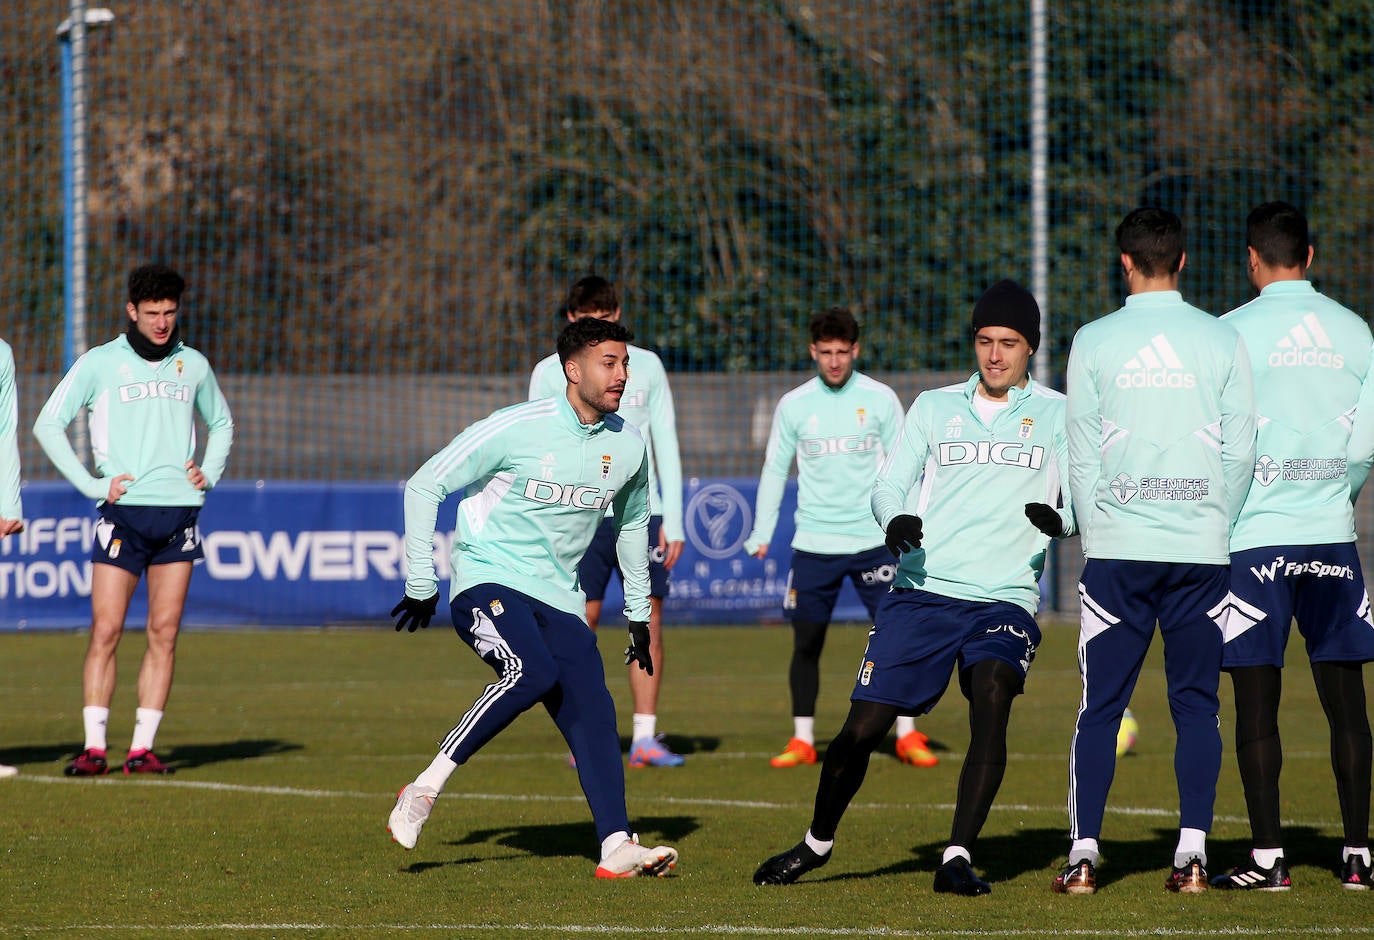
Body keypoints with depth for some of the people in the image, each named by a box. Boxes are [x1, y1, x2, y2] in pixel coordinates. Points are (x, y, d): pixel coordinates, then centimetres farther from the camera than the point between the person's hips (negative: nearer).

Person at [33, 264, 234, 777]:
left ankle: (142, 748, 2)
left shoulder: (193, 365, 11)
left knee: (164, 633, -1)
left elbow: (221, 423, 28)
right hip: (123, 511, -3)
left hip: (179, 510, 3)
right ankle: (94, 747, -5)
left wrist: (209, 474, 10)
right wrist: (92, 484, -6)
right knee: (106, 629, -8)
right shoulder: (99, 364, 0)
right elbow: (48, 424, 1)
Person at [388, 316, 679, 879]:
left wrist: (639, 615, 24)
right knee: (533, 672, -31)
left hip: (558, 598, 5)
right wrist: (422, 584, -7)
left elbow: (632, 522, 25)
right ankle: (424, 790, -22)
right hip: (486, 582, -5)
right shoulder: (518, 428, -12)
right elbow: (424, 486, -6)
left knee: (593, 711, -13)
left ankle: (617, 846, -16)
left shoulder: (627, 446, 5)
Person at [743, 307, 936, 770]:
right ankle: (802, 740, 10)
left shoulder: (880, 399, 0)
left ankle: (907, 736, 6)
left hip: (873, 539, -1)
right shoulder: (793, 405, 3)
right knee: (806, 642, 1)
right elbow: (774, 469, 9)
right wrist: (762, 532, 2)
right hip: (813, 543, 1)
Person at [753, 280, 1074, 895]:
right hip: (922, 589, 2)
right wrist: (896, 521, -13)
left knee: (992, 697, -28)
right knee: (864, 725, -2)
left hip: (1005, 598, -2)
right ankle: (818, 841, 23)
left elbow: (1082, 498, 3)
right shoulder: (933, 407, 15)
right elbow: (889, 486, 10)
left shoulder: (1058, 416, 10)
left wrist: (1060, 519, -20)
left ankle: (958, 857, -24)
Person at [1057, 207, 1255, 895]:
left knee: (1101, 705, 3)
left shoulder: (1094, 342, 1)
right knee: (1196, 704, 5)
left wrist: (1095, 537, 9)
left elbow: (1082, 456, 1)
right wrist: (1217, 531, 12)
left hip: (1116, 553, -1)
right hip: (1201, 551, 1)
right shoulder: (1221, 341, 3)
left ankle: (1083, 855, -1)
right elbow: (1240, 451, 2)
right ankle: (1192, 854, -2)